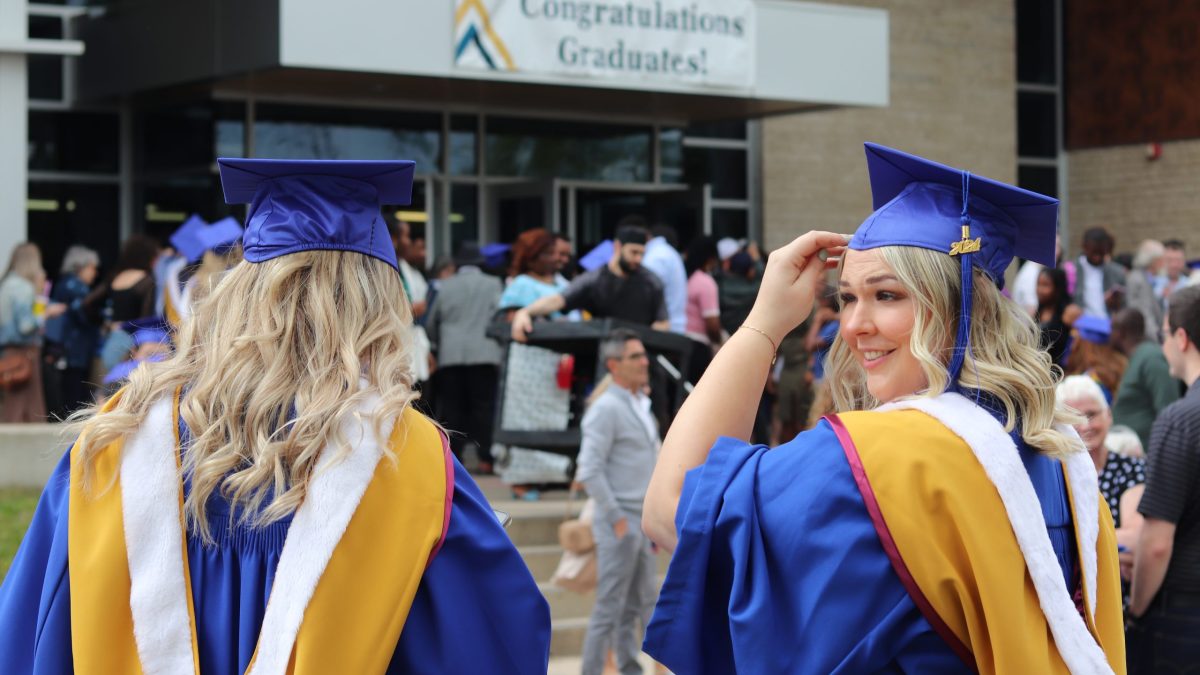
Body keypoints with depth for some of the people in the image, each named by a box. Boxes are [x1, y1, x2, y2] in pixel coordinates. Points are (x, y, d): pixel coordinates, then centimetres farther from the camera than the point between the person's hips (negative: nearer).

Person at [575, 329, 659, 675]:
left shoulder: (641, 406, 15)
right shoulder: (606, 408, -13)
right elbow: (589, 471, -19)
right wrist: (617, 518, -18)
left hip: (641, 525, 8)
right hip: (619, 523, -8)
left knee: (640, 607, 12)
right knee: (610, 609, -5)